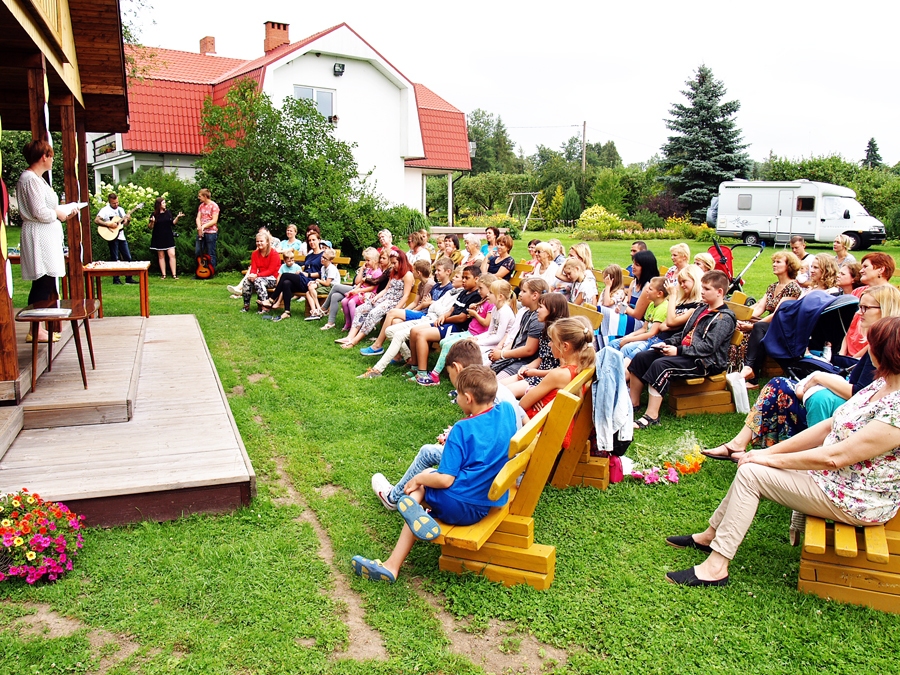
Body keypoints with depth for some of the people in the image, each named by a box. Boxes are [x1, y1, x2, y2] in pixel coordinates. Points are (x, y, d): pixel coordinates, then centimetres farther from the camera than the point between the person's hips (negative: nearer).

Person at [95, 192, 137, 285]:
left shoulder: (121, 209, 13)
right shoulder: (105, 210, -6)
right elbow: (96, 220, -16)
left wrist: (128, 220, -5)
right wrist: (108, 224, -24)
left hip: (121, 236, 6)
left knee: (128, 257, 6)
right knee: (115, 259, -3)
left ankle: (129, 278, 13)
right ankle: (116, 279, 5)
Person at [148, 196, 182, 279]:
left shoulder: (168, 212, 3)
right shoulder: (154, 214, -3)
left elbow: (173, 223, 7)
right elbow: (151, 227, -2)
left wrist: (178, 217, -7)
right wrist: (152, 222, -21)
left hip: (168, 237, 1)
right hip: (158, 238, -1)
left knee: (172, 255, -7)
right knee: (161, 256, 6)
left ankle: (174, 274, -5)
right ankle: (163, 274, 10)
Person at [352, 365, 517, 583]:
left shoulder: (462, 430, -18)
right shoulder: (507, 411, -2)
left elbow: (445, 480, -17)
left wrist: (418, 479, -1)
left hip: (461, 507, -7)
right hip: (495, 500, 7)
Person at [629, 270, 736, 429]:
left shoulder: (724, 318, -10)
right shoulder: (702, 309, 18)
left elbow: (708, 347, -21)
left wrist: (679, 351, -23)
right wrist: (667, 343, 4)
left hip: (704, 362, -9)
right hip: (685, 352, 9)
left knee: (660, 365, -32)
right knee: (641, 357, -3)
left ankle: (652, 416, -30)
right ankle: (633, 403, 5)